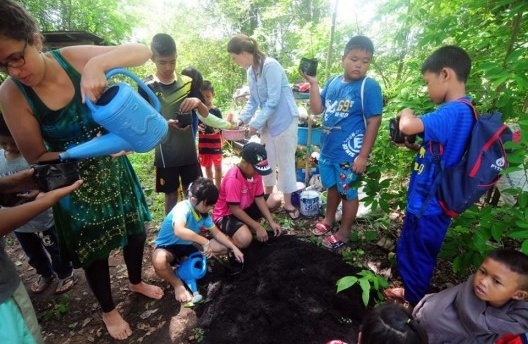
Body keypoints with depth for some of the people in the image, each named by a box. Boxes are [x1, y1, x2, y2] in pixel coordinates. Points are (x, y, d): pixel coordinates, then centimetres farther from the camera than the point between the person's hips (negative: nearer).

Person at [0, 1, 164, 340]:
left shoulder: (72, 57, -16)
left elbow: (143, 52, -19)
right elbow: (36, 159, -15)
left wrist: (98, 63, -37)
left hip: (114, 167, 2)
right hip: (73, 182, -2)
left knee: (135, 229, 18)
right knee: (93, 248, 14)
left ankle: (136, 281, 50)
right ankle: (109, 309, 43)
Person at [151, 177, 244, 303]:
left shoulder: (204, 213, -7)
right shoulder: (182, 208, -31)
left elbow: (216, 233, 1)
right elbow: (179, 231, -51)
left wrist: (234, 248, -7)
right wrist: (205, 241, -46)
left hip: (188, 245, 7)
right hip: (168, 246, -6)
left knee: (224, 247, -4)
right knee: (159, 261, -42)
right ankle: (177, 284, -11)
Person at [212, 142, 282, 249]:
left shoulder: (255, 171, -8)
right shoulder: (233, 178, -31)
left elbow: (259, 198, -4)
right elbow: (235, 209, -26)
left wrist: (271, 222, -10)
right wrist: (257, 227, -24)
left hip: (246, 208, 8)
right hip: (227, 213, -8)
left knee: (275, 200, -5)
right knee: (245, 240, -34)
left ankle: (248, 226, 1)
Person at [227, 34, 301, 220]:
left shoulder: (270, 66, -19)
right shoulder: (251, 71, 6)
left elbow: (273, 101, -23)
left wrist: (255, 123, -19)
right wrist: (242, 118, -2)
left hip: (284, 119, -8)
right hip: (267, 121, 8)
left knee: (285, 162, 0)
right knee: (267, 160, 14)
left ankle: (288, 203, 15)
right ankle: (268, 196, 31)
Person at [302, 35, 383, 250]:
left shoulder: (369, 86, -13)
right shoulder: (332, 82, 4)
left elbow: (373, 122, -15)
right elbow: (317, 109, 5)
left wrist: (363, 155, -18)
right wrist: (313, 83, -5)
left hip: (350, 154, -6)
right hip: (328, 149, 6)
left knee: (348, 192, 10)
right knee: (332, 187, 23)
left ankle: (344, 233, 29)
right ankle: (328, 219, 46)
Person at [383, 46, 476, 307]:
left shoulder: (453, 112, -23)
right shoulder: (462, 112, 9)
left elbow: (408, 126, -37)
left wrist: (406, 114, -16)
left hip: (427, 205, -9)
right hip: (430, 201, 9)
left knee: (414, 257, 11)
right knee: (412, 254, 24)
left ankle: (414, 305, 32)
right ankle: (413, 293, 45)